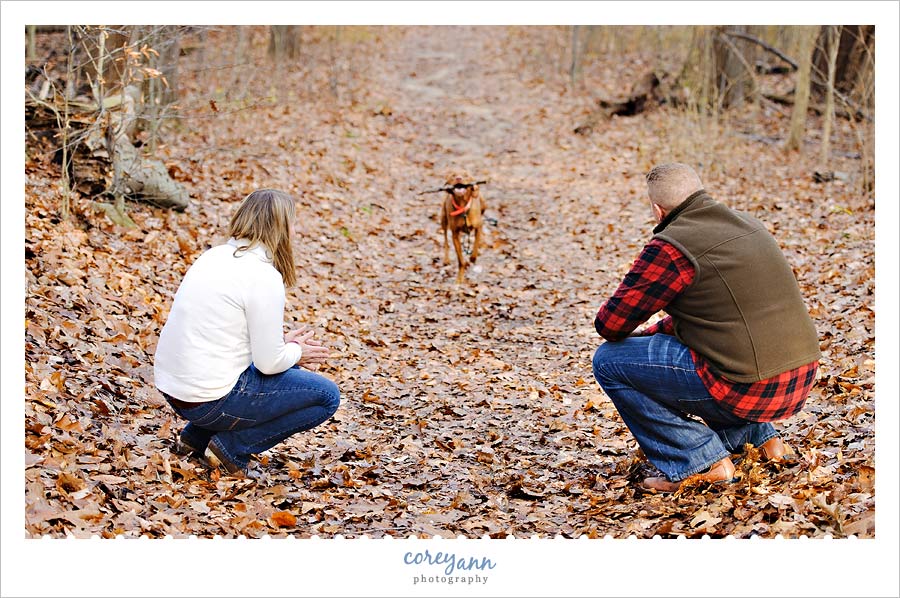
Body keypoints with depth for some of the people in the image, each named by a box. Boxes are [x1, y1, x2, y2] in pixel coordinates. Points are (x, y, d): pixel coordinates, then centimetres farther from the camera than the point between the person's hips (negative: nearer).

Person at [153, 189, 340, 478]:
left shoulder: (214, 256, 8)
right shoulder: (264, 277, -17)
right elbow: (269, 363, -14)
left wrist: (282, 342, 12)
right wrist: (297, 352, 7)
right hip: (209, 400, -8)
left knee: (287, 366, 29)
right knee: (326, 395, 1)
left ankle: (196, 437, 20)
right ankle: (232, 446, 0)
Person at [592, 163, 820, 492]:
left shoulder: (670, 247, -12)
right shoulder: (747, 222, 14)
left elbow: (610, 323, -7)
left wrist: (639, 336, 16)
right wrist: (657, 331, 26)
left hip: (748, 390, -9)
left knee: (609, 361, 0)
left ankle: (702, 462, -2)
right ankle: (759, 436, 21)